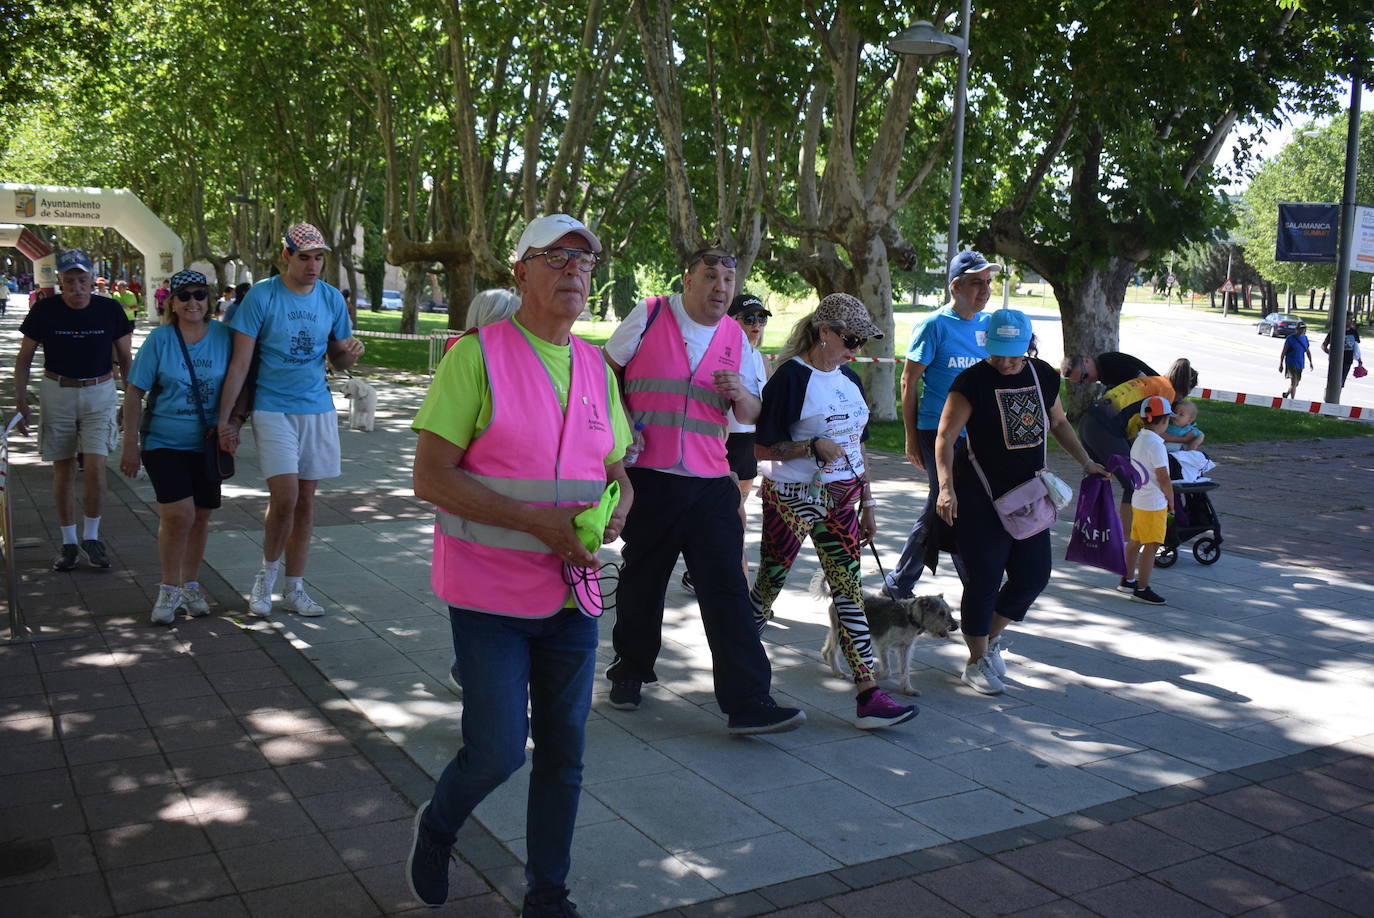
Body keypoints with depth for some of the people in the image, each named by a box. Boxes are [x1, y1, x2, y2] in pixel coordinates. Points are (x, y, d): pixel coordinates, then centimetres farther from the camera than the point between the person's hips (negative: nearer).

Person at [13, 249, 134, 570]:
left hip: (99, 393, -1)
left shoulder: (109, 310, -4)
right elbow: (24, 359, 4)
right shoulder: (44, 311, -5)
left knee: (95, 468, -10)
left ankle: (90, 538, 8)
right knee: (63, 470, 7)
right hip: (57, 394, 1)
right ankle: (69, 542, 18)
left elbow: (126, 359, 5)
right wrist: (21, 402, -3)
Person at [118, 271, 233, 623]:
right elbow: (134, 393, -3)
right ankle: (168, 590, 4)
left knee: (200, 517, 10)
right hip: (164, 442, -3)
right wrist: (130, 444, -6)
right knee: (178, 515, -14)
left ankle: (190, 586, 28)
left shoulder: (224, 336, -1)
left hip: (208, 444, 3)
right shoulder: (159, 339, -6)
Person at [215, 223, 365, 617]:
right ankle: (267, 573, 13)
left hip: (318, 409, 4)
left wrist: (350, 353, -11)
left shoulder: (332, 299, 4)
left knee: (306, 499, 7)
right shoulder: (262, 296, -7)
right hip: (273, 408, -4)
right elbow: (239, 362, -6)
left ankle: (294, 590, 18)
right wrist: (225, 418, -8)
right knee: (285, 497, -13)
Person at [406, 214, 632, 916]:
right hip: (490, 592, -5)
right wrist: (537, 521, -22)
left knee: (563, 752, 12)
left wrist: (616, 508, -8)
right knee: (498, 751, -4)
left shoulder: (597, 369, 8)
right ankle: (435, 832, 29)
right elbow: (430, 476, -15)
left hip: (571, 589, 6)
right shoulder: (477, 355, -10)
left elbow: (616, 471, 16)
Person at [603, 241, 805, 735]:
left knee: (727, 589, -3)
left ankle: (748, 701, -1)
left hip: (710, 482, 2)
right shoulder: (649, 315, 0)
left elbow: (751, 415, 12)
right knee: (642, 581, 11)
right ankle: (630, 671, 33)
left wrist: (740, 393, -10)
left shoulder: (736, 337, 9)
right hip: (648, 475, -2)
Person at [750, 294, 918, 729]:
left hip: (840, 500, 6)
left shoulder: (849, 380, 11)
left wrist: (867, 503, 16)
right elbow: (760, 448, -13)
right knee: (768, 585, 5)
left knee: (850, 592, 2)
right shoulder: (791, 377, -12)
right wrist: (813, 447, -23)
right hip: (792, 498, -6)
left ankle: (869, 697, 1)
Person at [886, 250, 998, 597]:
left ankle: (899, 583, 24)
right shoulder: (935, 325, -6)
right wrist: (912, 437, -6)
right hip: (938, 433, -6)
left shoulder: (989, 324, 11)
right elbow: (909, 381, -4)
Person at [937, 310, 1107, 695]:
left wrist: (1086, 463, 13)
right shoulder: (972, 381, -13)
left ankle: (992, 636, 32)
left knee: (1034, 574, 7)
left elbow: (1058, 422, 20)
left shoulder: (1044, 375, 4)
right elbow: (945, 437, -18)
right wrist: (946, 487, -31)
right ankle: (977, 662, 15)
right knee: (984, 578, -1)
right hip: (982, 496, -6)